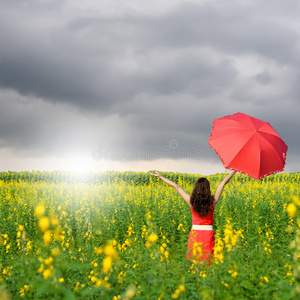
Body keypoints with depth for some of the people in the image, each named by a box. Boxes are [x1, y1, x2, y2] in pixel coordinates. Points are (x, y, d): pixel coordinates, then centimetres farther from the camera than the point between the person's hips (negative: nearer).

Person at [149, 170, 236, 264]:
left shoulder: (191, 201, -6)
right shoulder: (212, 201, -6)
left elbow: (176, 186, 3)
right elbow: (223, 183, 1)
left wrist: (160, 176, 10)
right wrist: (235, 170, 9)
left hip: (195, 233, 1)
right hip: (208, 233, 0)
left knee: (195, 263, 6)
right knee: (207, 262, 3)